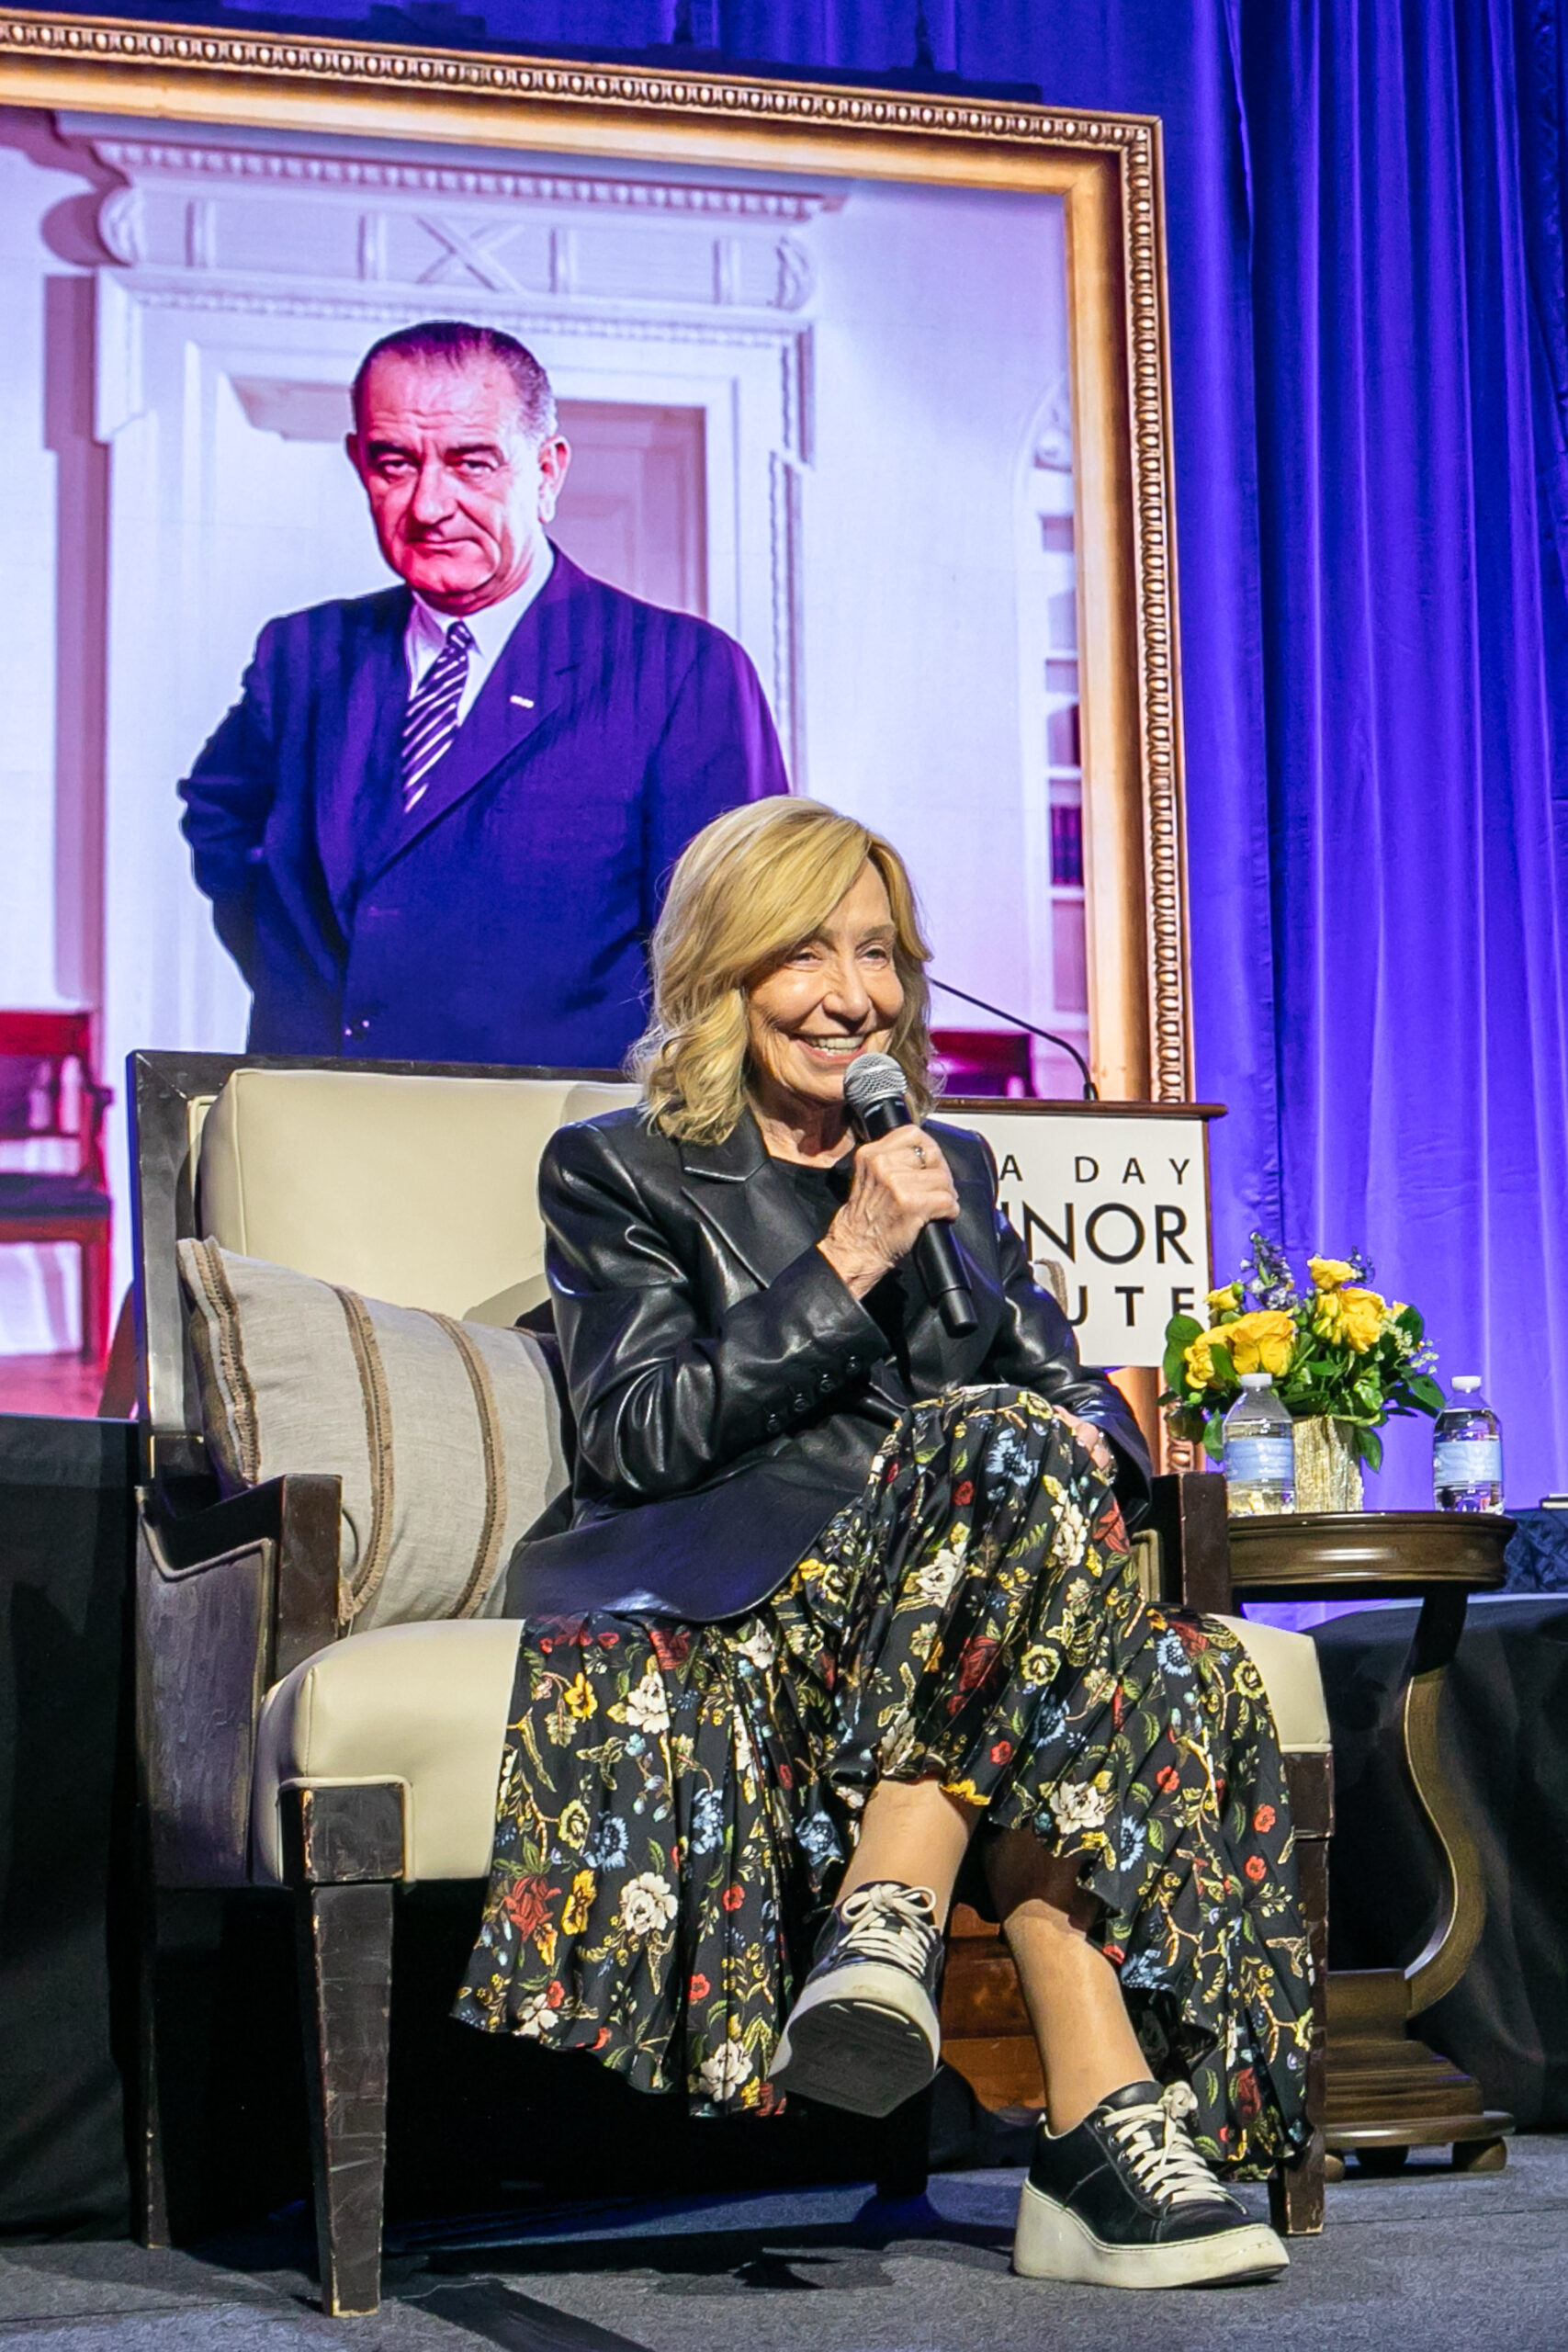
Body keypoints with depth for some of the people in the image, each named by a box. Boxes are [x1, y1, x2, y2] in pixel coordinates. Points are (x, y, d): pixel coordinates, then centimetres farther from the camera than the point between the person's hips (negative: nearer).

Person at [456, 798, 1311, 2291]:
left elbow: (1069, 1388, 21)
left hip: (937, 1604, 5)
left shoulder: (954, 1168, 27)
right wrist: (846, 1263, -9)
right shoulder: (615, 1173, 11)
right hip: (727, 1590, -5)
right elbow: (636, 1438, -4)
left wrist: (1087, 1442, -4)